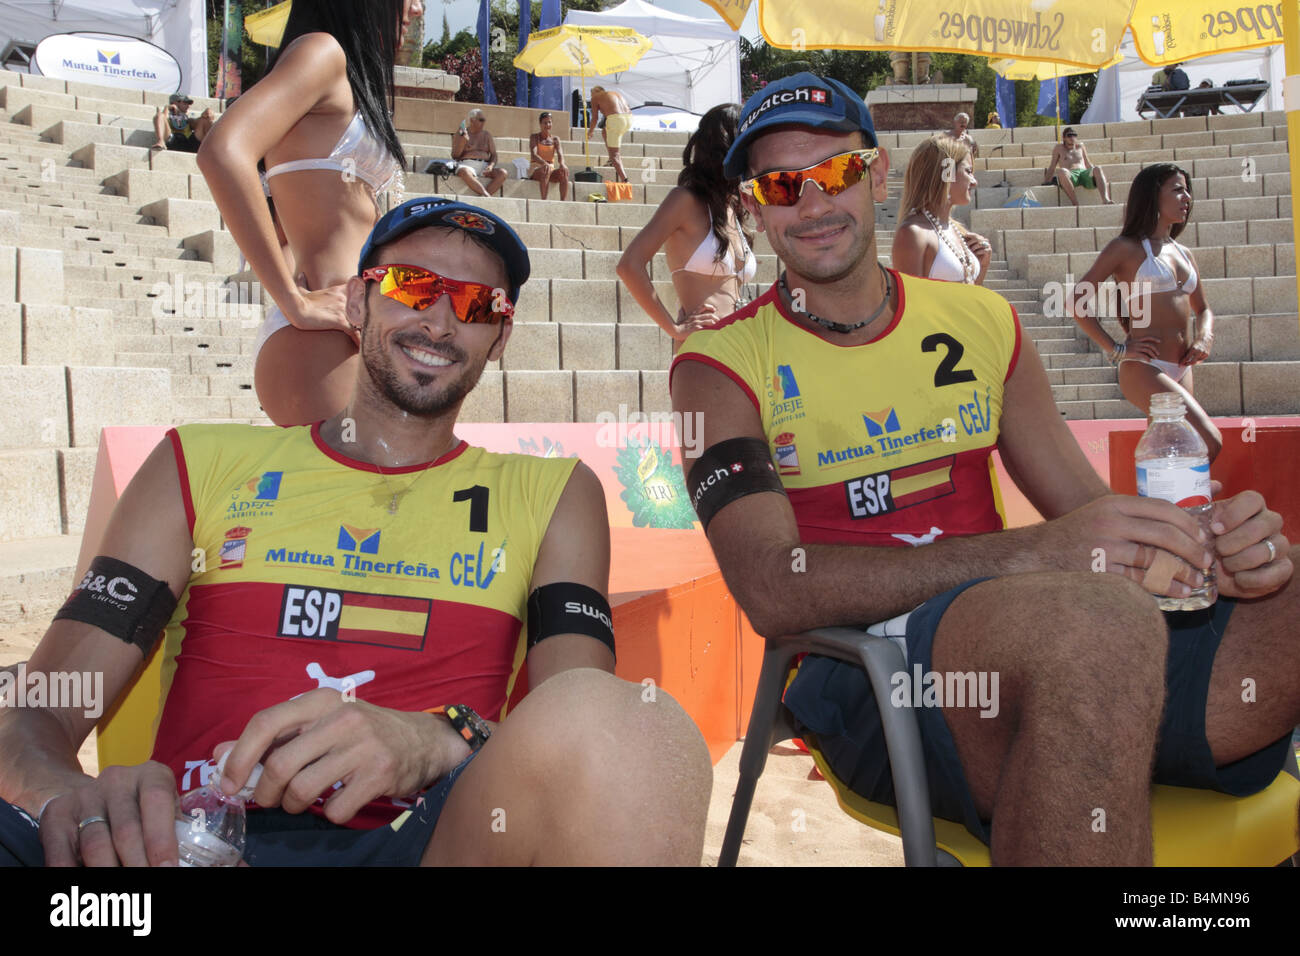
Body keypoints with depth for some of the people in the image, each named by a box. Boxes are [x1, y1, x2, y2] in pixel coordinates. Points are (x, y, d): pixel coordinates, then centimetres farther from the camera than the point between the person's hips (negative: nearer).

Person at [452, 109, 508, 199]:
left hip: (484, 167, 4)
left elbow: (494, 155, 13)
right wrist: (462, 142, -11)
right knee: (465, 172, -41)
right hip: (467, 165, -3)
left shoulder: (487, 135, 19)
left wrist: (491, 166, -10)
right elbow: (454, 156, 5)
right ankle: (487, 195, -45)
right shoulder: (460, 134, 9)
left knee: (502, 173, -27)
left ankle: (482, 198, -38)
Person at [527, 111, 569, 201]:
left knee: (564, 172, -28)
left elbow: (560, 154, -4)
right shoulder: (534, 137, 2)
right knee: (545, 170, -38)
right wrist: (544, 163, -35)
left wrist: (562, 164, -29)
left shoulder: (555, 139, 12)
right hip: (535, 169, -3)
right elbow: (533, 155, -14)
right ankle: (544, 200, -44)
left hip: (551, 169, 4)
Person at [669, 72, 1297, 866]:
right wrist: (1031, 552, -23)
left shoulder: (982, 324, 16)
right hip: (860, 674, -4)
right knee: (1095, 617, -36)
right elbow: (771, 590, -12)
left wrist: (1218, 542, -8)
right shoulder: (721, 364, 3)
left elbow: (1091, 511, 16)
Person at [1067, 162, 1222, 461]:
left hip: (1181, 371, 8)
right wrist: (1116, 349, -13)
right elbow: (1076, 300, -11)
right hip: (1145, 370, -8)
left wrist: (1205, 338, 6)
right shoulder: (1127, 247, -3)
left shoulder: (1184, 254, 17)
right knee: (1210, 443, -20)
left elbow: (1202, 309, 29)